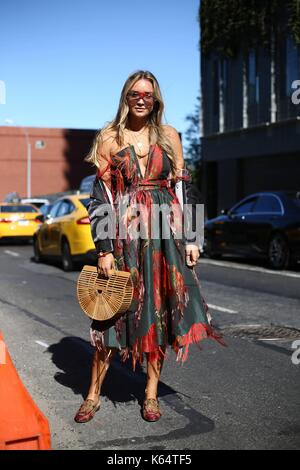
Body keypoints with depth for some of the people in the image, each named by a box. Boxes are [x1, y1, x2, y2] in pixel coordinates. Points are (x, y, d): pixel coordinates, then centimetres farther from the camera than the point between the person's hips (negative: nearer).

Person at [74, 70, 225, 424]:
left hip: (166, 232, 2)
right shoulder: (109, 139, 4)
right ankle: (94, 394, 13)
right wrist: (104, 249, -7)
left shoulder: (168, 135, 9)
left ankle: (151, 393, 16)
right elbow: (101, 197, 0)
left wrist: (191, 239, 3)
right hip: (124, 234, -2)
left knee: (160, 309, 3)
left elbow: (184, 188, 9)